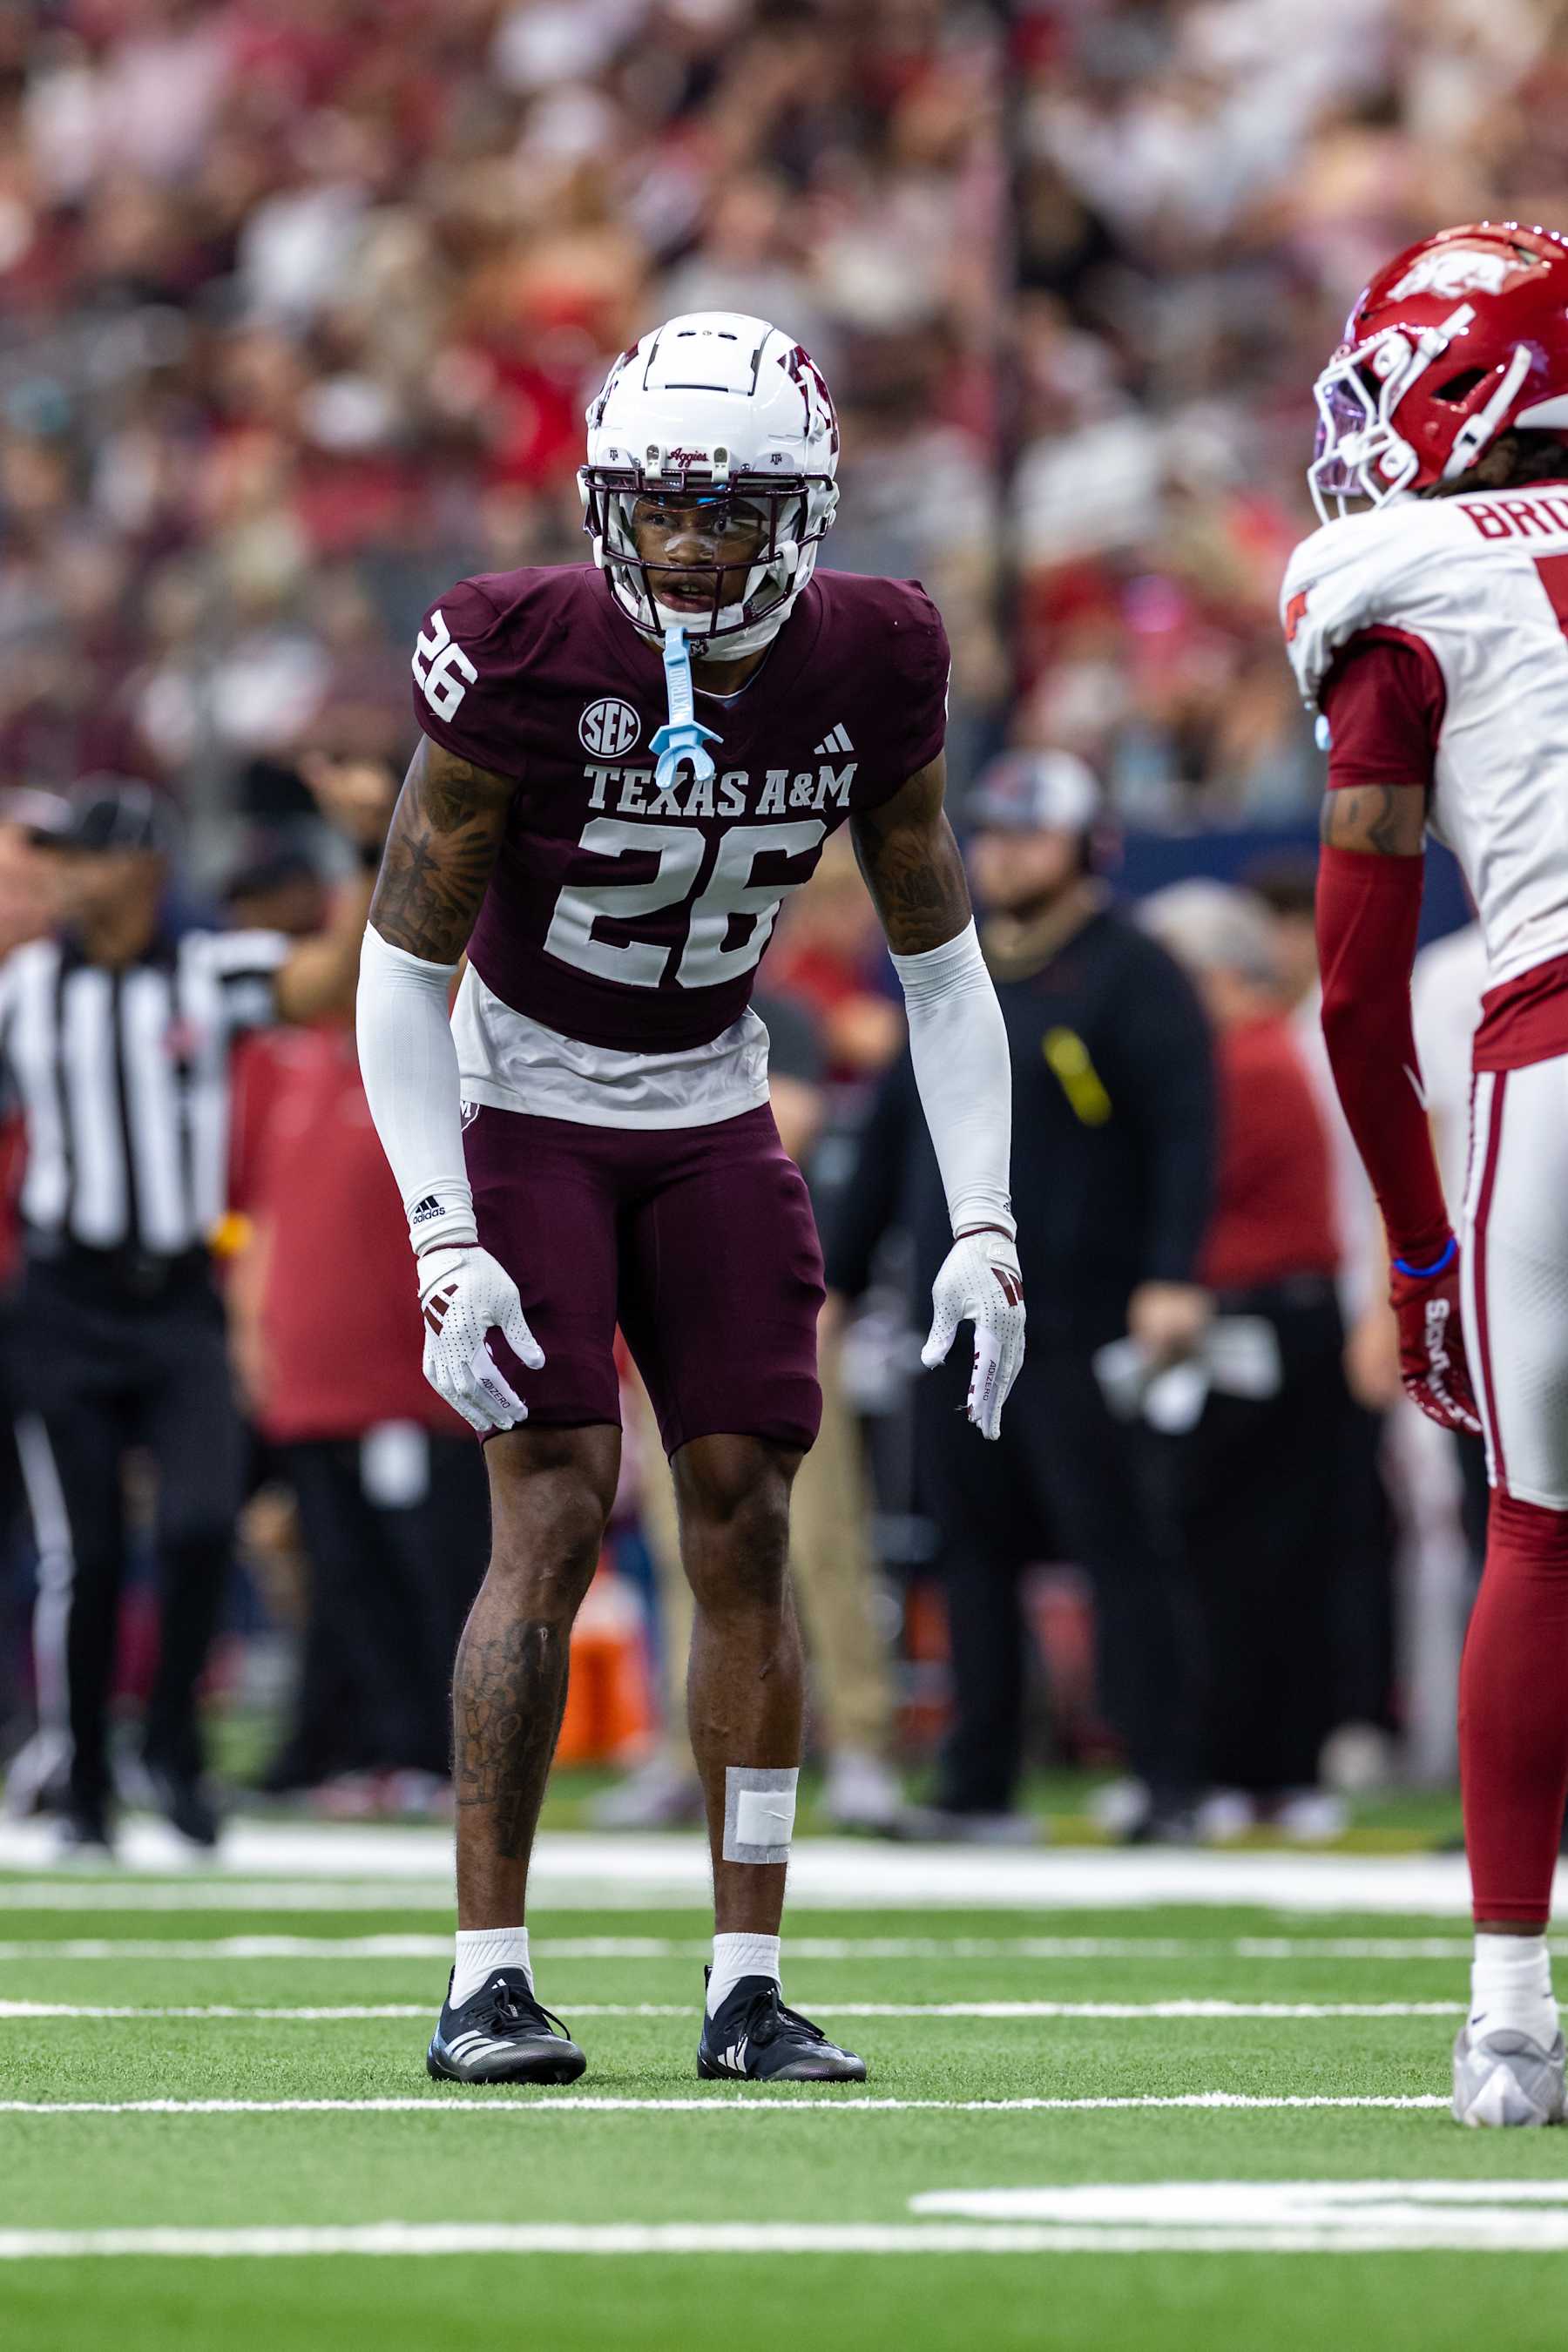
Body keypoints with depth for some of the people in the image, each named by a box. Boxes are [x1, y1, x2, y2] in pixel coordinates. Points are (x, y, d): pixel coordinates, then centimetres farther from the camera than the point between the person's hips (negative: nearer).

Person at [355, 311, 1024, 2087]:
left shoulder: (866, 670, -10)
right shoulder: (529, 660, -22)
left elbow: (941, 963, 1)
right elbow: (403, 962, -15)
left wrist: (982, 1226, -7)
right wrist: (446, 1243, -23)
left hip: (710, 1124, 4)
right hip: (522, 1117, -4)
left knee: (746, 1522, -2)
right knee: (554, 1512, -15)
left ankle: (749, 1987, 4)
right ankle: (485, 1979, -10)